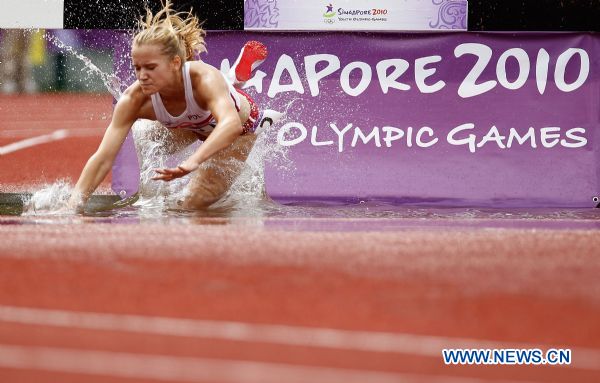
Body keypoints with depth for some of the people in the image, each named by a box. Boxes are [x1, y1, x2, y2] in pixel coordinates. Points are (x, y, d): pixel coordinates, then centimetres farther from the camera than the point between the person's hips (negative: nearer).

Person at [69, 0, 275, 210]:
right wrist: (74, 205, -47)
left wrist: (193, 161, -80)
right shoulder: (134, 100, -33)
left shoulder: (204, 78, -45)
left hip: (240, 127, -4)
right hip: (196, 127, 4)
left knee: (193, 207, -4)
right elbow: (102, 159, -33)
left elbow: (231, 123, -64)